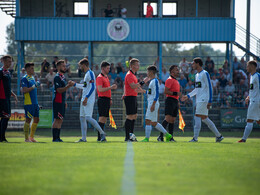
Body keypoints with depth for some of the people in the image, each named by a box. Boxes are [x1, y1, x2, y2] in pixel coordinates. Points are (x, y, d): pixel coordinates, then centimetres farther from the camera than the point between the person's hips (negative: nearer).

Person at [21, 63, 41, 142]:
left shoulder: (32, 78, 17)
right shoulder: (25, 78, -9)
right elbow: (24, 90, -19)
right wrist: (34, 86, -21)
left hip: (35, 103, 9)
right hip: (28, 103, -9)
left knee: (36, 119, 9)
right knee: (28, 120, -6)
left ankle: (31, 137, 18)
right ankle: (26, 138, 0)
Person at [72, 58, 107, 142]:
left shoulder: (90, 73, -11)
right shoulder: (87, 74, 18)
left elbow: (92, 87, -19)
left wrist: (86, 98, -23)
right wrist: (75, 84, 36)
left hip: (89, 100, -10)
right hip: (84, 100, 10)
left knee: (88, 118, -16)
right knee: (82, 118, 8)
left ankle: (102, 133, -11)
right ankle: (83, 138, 10)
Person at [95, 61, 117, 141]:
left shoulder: (106, 77, 20)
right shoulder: (100, 77, -9)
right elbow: (100, 89, -19)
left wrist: (110, 99, 20)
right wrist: (111, 87, -22)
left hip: (107, 99, 9)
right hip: (102, 99, -9)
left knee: (104, 118, 8)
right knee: (102, 118, -12)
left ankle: (102, 136, 9)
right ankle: (99, 137, -13)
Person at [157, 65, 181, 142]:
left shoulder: (176, 80, 22)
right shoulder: (170, 80, -8)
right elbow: (166, 91, -17)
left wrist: (177, 102, 24)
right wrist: (176, 93, -21)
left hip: (175, 101, 9)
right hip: (170, 100, -9)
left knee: (172, 120, 7)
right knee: (168, 119, -17)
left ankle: (170, 137, 8)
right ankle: (161, 136, -18)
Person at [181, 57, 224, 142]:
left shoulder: (205, 74, -10)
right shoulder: (197, 75, 18)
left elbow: (209, 87, -13)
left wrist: (210, 101, -18)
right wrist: (188, 96, 20)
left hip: (204, 100, -9)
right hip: (199, 100, 9)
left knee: (197, 117, -11)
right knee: (204, 118, 9)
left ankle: (195, 138, -10)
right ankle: (218, 135, 15)